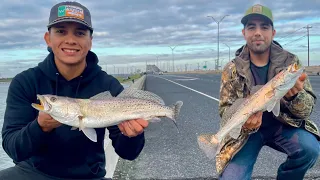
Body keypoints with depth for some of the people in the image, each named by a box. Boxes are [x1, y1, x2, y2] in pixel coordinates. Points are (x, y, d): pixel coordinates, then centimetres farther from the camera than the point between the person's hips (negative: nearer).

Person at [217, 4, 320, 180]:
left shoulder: (291, 61, -7)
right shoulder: (231, 69, -8)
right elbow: (225, 109, -6)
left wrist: (294, 95, -34)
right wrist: (244, 122, -30)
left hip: (282, 125, 1)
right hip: (246, 130, -1)